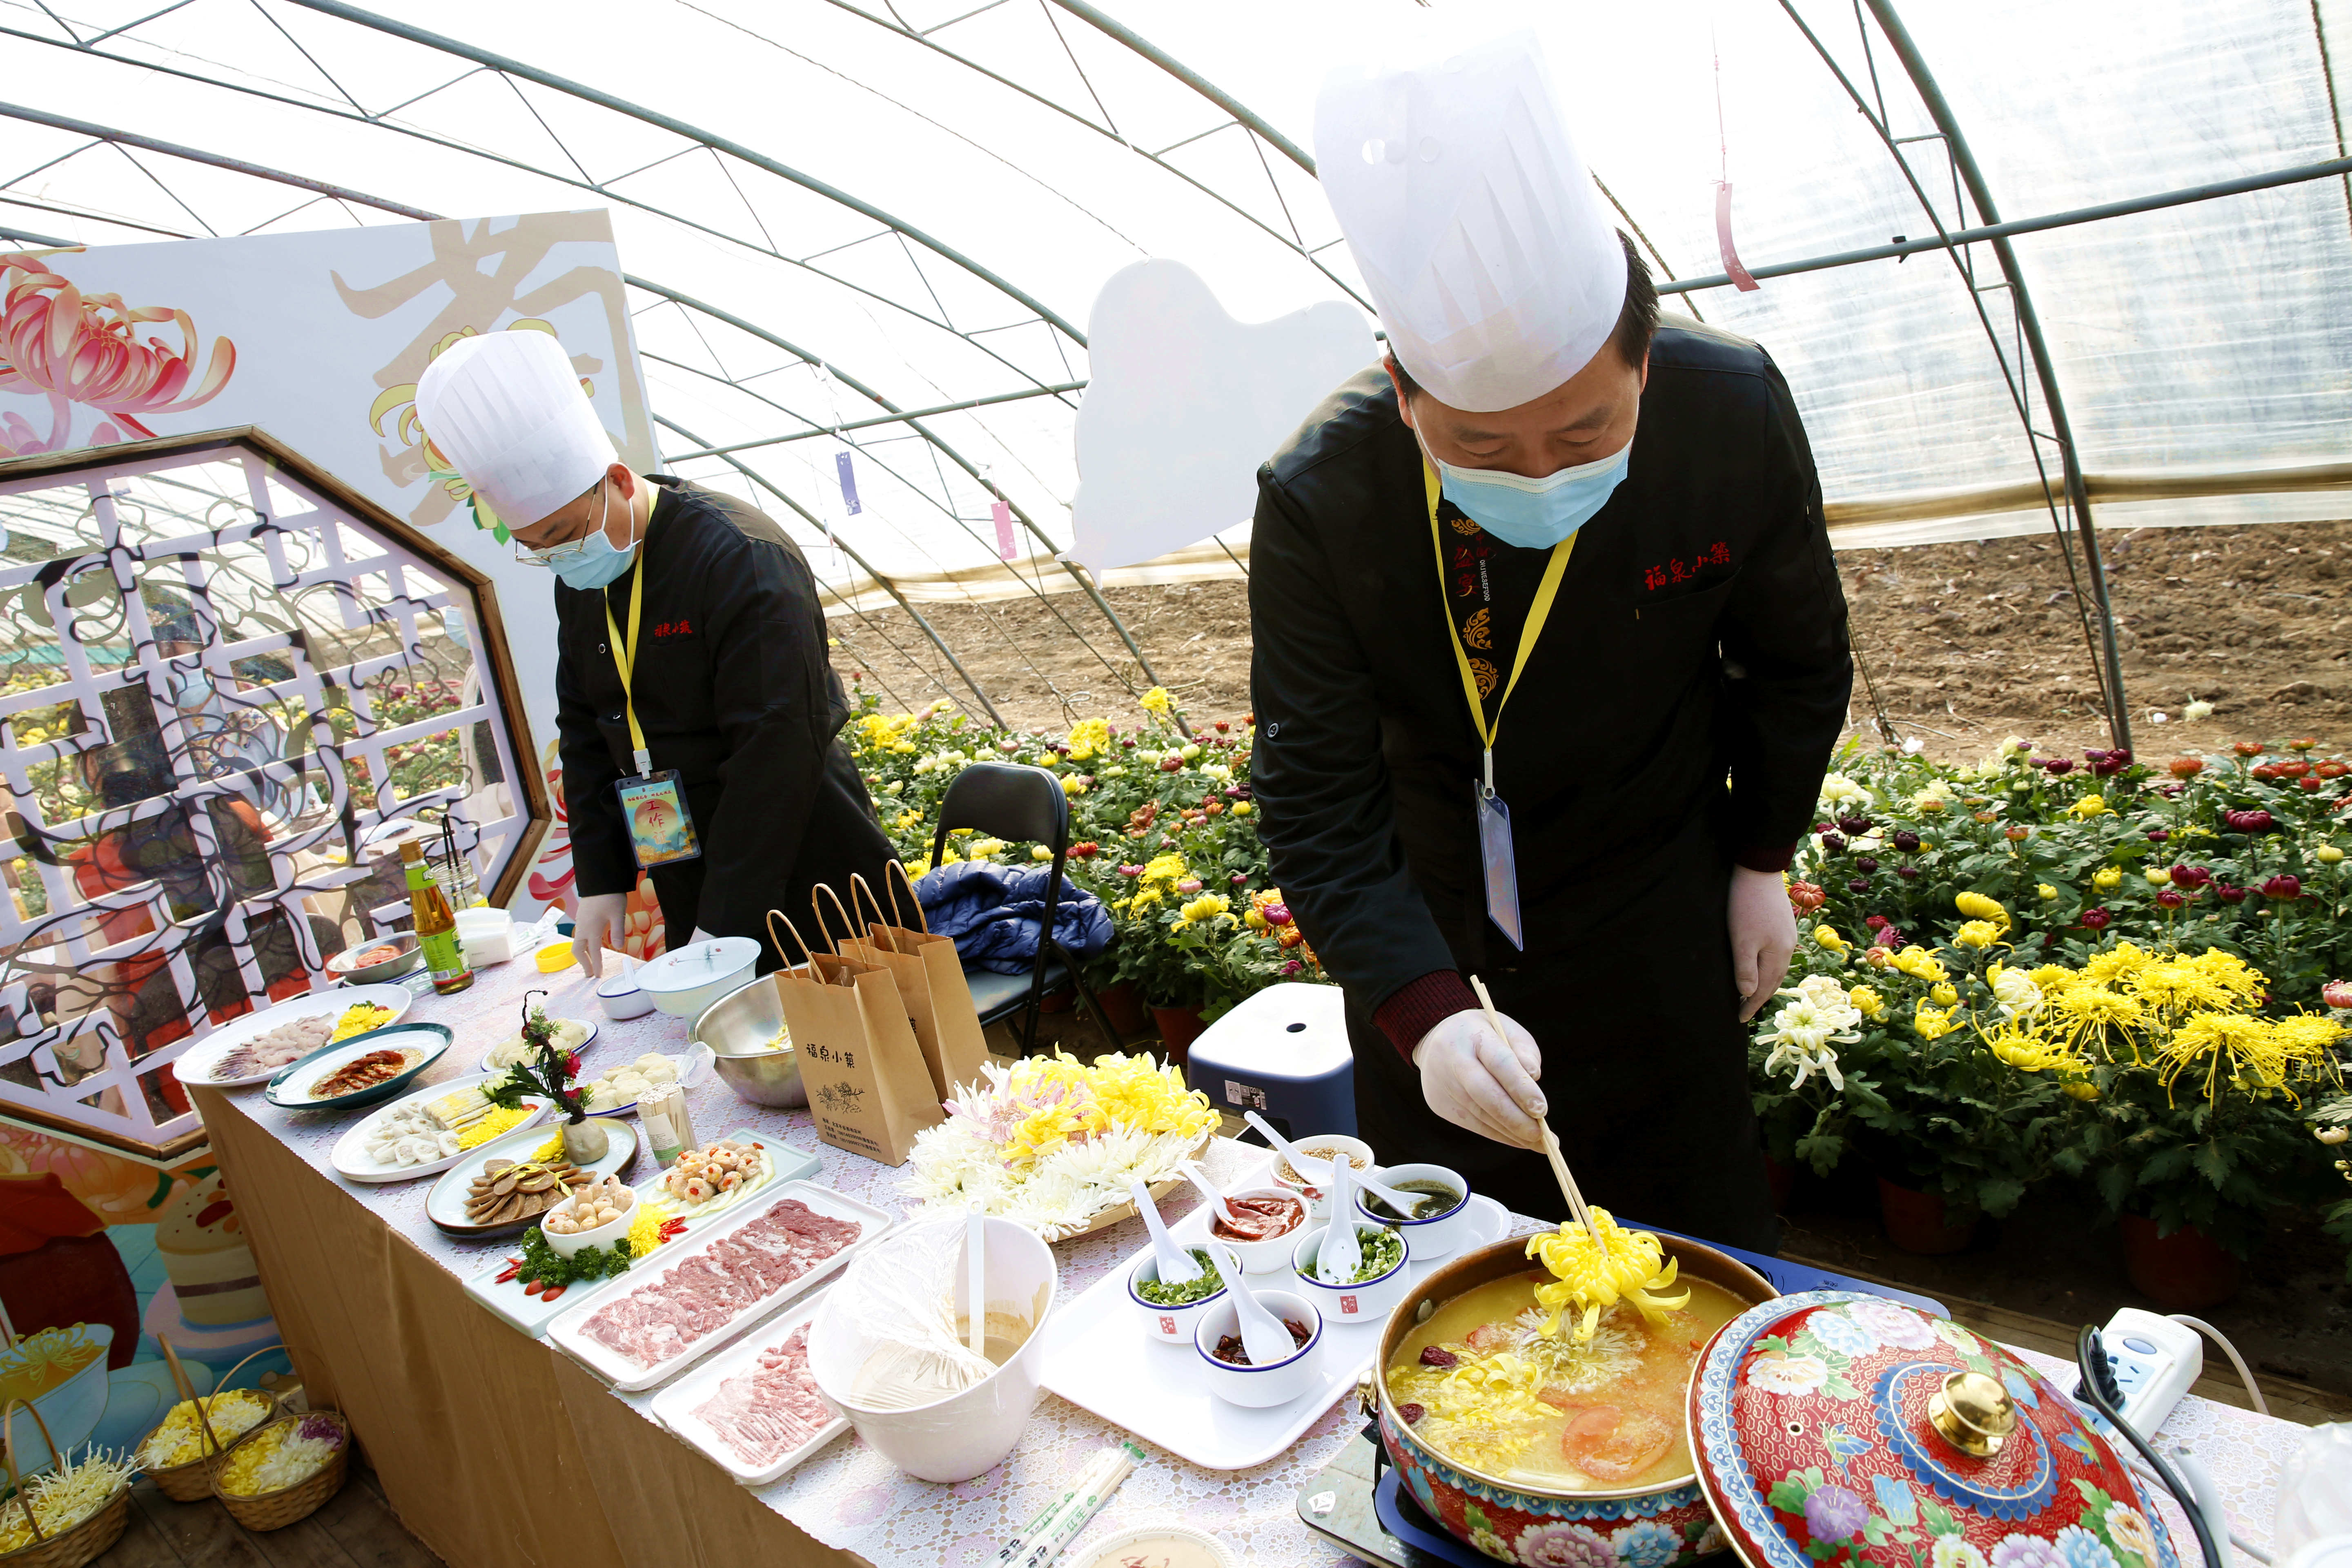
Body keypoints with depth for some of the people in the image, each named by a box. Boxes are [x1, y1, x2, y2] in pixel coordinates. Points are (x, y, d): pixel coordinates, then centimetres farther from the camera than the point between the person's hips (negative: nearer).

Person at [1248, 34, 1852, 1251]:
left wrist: (1763, 857, 4)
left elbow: (1796, 659, -1)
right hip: (1424, 940, 1)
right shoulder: (1319, 499, -26)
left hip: (1653, 933, 0)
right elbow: (1316, 796, -23)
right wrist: (1425, 1010, -35)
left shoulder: (1734, 418, -21)